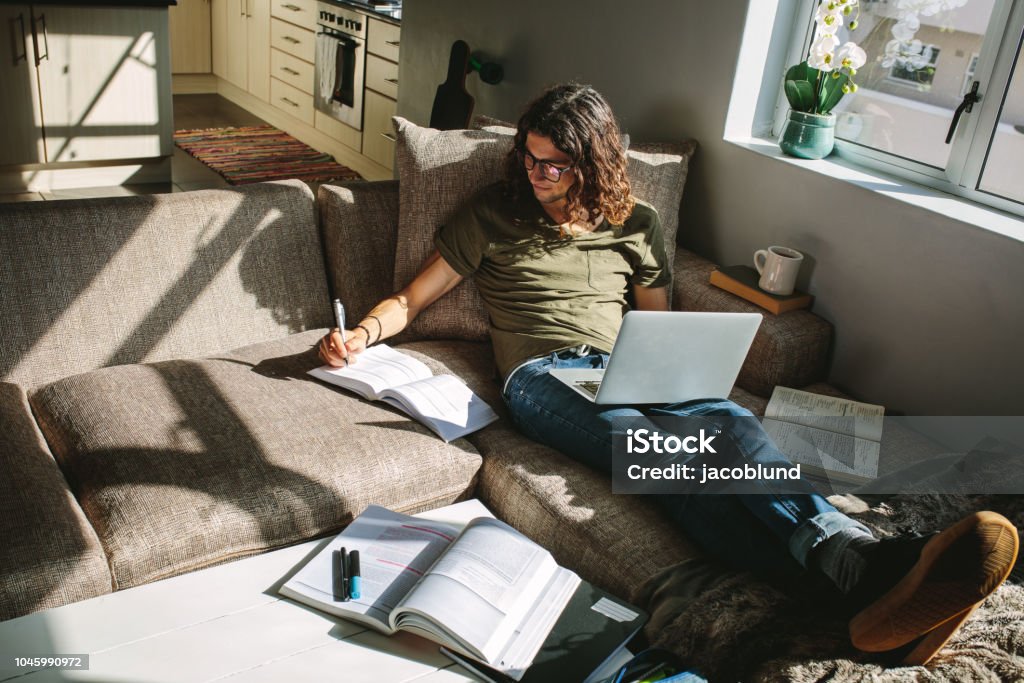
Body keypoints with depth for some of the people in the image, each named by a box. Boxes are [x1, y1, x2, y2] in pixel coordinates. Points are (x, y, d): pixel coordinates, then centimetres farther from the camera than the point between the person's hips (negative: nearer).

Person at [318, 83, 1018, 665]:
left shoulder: (636, 225, 20)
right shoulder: (492, 217, 15)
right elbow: (411, 300, 16)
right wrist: (363, 332, -6)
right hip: (543, 376, -3)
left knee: (728, 421, -34)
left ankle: (868, 564, -57)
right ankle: (859, 565, -59)